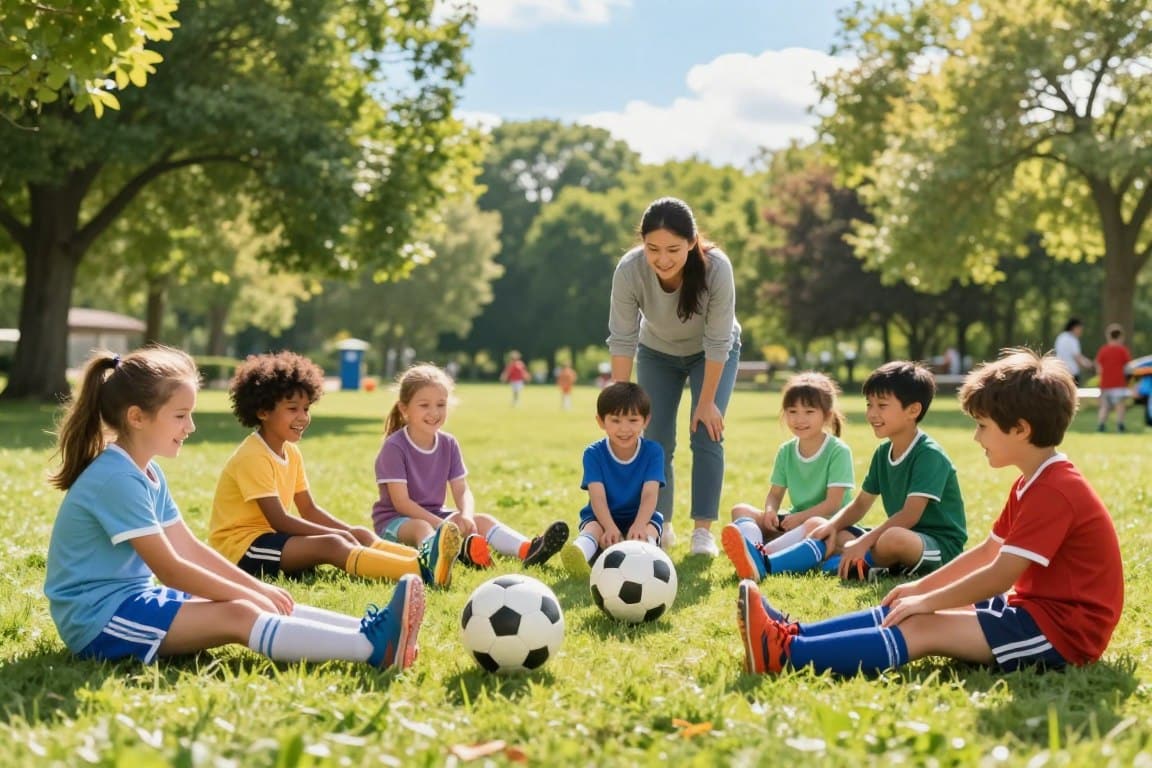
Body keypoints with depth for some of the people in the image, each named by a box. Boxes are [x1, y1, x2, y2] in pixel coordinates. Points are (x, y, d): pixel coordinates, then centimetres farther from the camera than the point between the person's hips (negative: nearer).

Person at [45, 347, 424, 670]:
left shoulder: (148, 474, 12)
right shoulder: (117, 477, -19)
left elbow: (190, 549, 15)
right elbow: (170, 570, -20)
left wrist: (258, 588, 7)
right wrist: (247, 594, -12)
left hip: (131, 599, 10)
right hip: (98, 618, -10)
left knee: (255, 606, -2)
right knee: (238, 615, -22)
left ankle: (368, 630, -12)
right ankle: (375, 648, -29)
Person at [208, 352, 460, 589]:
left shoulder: (291, 452, 11)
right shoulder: (253, 457, -18)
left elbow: (309, 510, 13)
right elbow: (278, 520, -22)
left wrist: (354, 533, -2)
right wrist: (338, 534, -18)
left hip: (269, 536, 10)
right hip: (239, 546, -10)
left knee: (361, 535, -4)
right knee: (330, 545, -30)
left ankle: (423, 558, -29)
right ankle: (422, 570, -46)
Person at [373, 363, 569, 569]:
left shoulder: (448, 444, 4)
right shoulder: (394, 447, -15)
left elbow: (462, 490, 1)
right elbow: (401, 501, -20)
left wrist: (466, 515, -23)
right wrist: (441, 524, -27)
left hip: (434, 515, 7)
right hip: (395, 520, -7)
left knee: (482, 521, -14)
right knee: (421, 528, -38)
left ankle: (528, 550, -40)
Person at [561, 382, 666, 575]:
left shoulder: (653, 452, -6)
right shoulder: (593, 454, -7)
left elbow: (650, 494, -19)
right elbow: (598, 496, -19)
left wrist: (639, 525, -40)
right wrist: (610, 528, -39)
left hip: (640, 516, 1)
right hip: (603, 517, -1)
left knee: (649, 529, -32)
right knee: (593, 527, -33)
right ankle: (581, 551, -67)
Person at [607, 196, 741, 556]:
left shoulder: (716, 268, -38)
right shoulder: (629, 270, -34)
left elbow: (717, 342, -28)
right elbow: (622, 339, -25)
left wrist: (706, 402, -22)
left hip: (711, 354, -2)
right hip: (657, 353, 2)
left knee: (706, 435, -12)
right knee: (656, 439, -1)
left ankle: (703, 531, -6)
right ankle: (660, 526, 13)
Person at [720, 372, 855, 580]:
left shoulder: (838, 451, -8)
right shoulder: (786, 452, 9)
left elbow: (833, 503, -14)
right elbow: (775, 493, 9)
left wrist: (800, 517, -23)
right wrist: (769, 511, -14)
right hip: (794, 521, 6)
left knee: (815, 525, -41)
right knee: (740, 510, -9)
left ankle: (762, 556, -58)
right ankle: (753, 545, -46)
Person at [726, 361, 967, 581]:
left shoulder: (930, 455, -16)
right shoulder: (883, 452, 10)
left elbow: (910, 515, -24)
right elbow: (860, 504, 11)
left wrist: (863, 542, -29)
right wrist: (832, 525, -8)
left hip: (942, 546, -8)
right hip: (900, 535, 8)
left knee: (894, 538, -41)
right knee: (828, 533, -4)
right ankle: (766, 564, -25)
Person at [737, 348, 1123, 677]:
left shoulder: (1055, 492, -19)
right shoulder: (1031, 484, 15)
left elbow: (1000, 576, -22)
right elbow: (987, 552, 20)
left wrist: (927, 601, -13)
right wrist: (920, 588, 15)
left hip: (1061, 630, -10)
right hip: (1032, 608, 10)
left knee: (924, 629, -20)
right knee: (911, 612, 0)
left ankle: (785, 654, -29)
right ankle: (795, 634, -8)